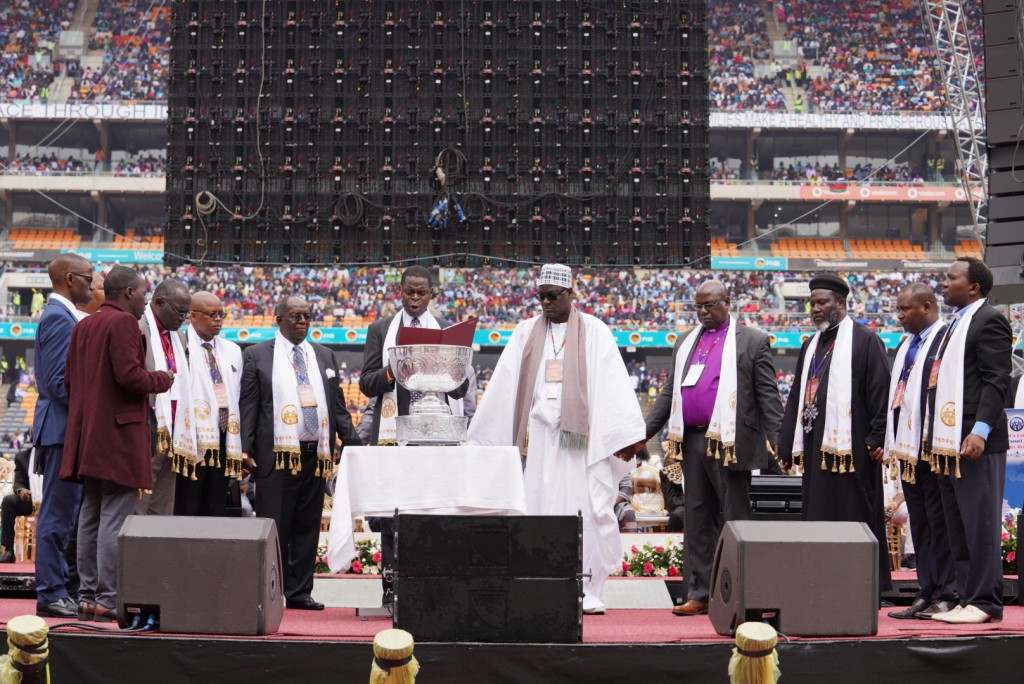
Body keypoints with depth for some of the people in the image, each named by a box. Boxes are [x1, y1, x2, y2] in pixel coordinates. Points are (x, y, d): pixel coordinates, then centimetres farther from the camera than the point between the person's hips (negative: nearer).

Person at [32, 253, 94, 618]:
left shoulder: (63, 315, 18)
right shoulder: (59, 316, -13)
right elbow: (58, 379, -20)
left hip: (64, 428, 11)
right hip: (62, 427, -11)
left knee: (60, 513, 13)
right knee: (58, 513, -6)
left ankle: (55, 589, 18)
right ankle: (51, 594, -2)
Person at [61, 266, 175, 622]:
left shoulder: (83, 325, 16)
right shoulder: (123, 322, -11)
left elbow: (69, 379, 17)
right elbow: (130, 375, -19)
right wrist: (163, 379, -3)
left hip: (87, 436, 9)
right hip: (118, 435, -9)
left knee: (90, 516, 12)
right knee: (114, 519, -7)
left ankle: (87, 595, 15)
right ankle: (108, 599, -6)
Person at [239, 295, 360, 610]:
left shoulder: (324, 356, 16)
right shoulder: (256, 356, 5)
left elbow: (337, 405, 15)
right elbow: (247, 406, 0)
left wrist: (352, 442, 5)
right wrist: (245, 450, -8)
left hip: (316, 455, 4)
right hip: (277, 455, -4)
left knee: (307, 528, 7)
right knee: (274, 528, -2)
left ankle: (299, 592, 14)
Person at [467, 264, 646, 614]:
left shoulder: (594, 331, 3)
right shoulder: (526, 332, 11)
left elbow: (615, 385, -4)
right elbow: (502, 386, 9)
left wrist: (627, 436, -13)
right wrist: (481, 438, 6)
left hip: (581, 435, -2)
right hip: (540, 435, 2)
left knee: (586, 510, -4)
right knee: (541, 509, -1)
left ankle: (587, 591, 4)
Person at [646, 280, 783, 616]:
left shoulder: (752, 341, 2)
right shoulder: (685, 343, 18)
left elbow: (768, 396, -2)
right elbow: (669, 393, 18)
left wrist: (778, 441, -10)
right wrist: (642, 433, 11)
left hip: (730, 444, -6)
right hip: (692, 442, 6)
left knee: (734, 520, -1)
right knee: (697, 521, 8)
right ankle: (700, 594, 14)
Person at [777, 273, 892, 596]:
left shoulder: (864, 341, -1)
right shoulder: (810, 347, 20)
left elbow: (879, 391, -8)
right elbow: (797, 397, 20)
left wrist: (877, 438, -14)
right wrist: (788, 445, 15)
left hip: (850, 446, -7)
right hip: (815, 447, 7)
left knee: (854, 516, -4)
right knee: (817, 517, 7)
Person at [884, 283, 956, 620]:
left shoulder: (946, 339, -11)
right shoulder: (906, 345, 18)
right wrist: (891, 441, 14)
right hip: (907, 448, 9)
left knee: (938, 522, -4)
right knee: (919, 524, 11)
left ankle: (946, 595, 3)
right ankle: (928, 592, 17)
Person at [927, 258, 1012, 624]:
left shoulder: (989, 320, -6)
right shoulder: (955, 324, 21)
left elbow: (996, 380, -14)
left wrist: (980, 431, -23)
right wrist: (935, 439, 18)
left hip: (975, 443, -9)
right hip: (948, 443, 9)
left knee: (979, 525, -5)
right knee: (958, 528, 11)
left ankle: (984, 602, -1)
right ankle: (966, 597, 17)